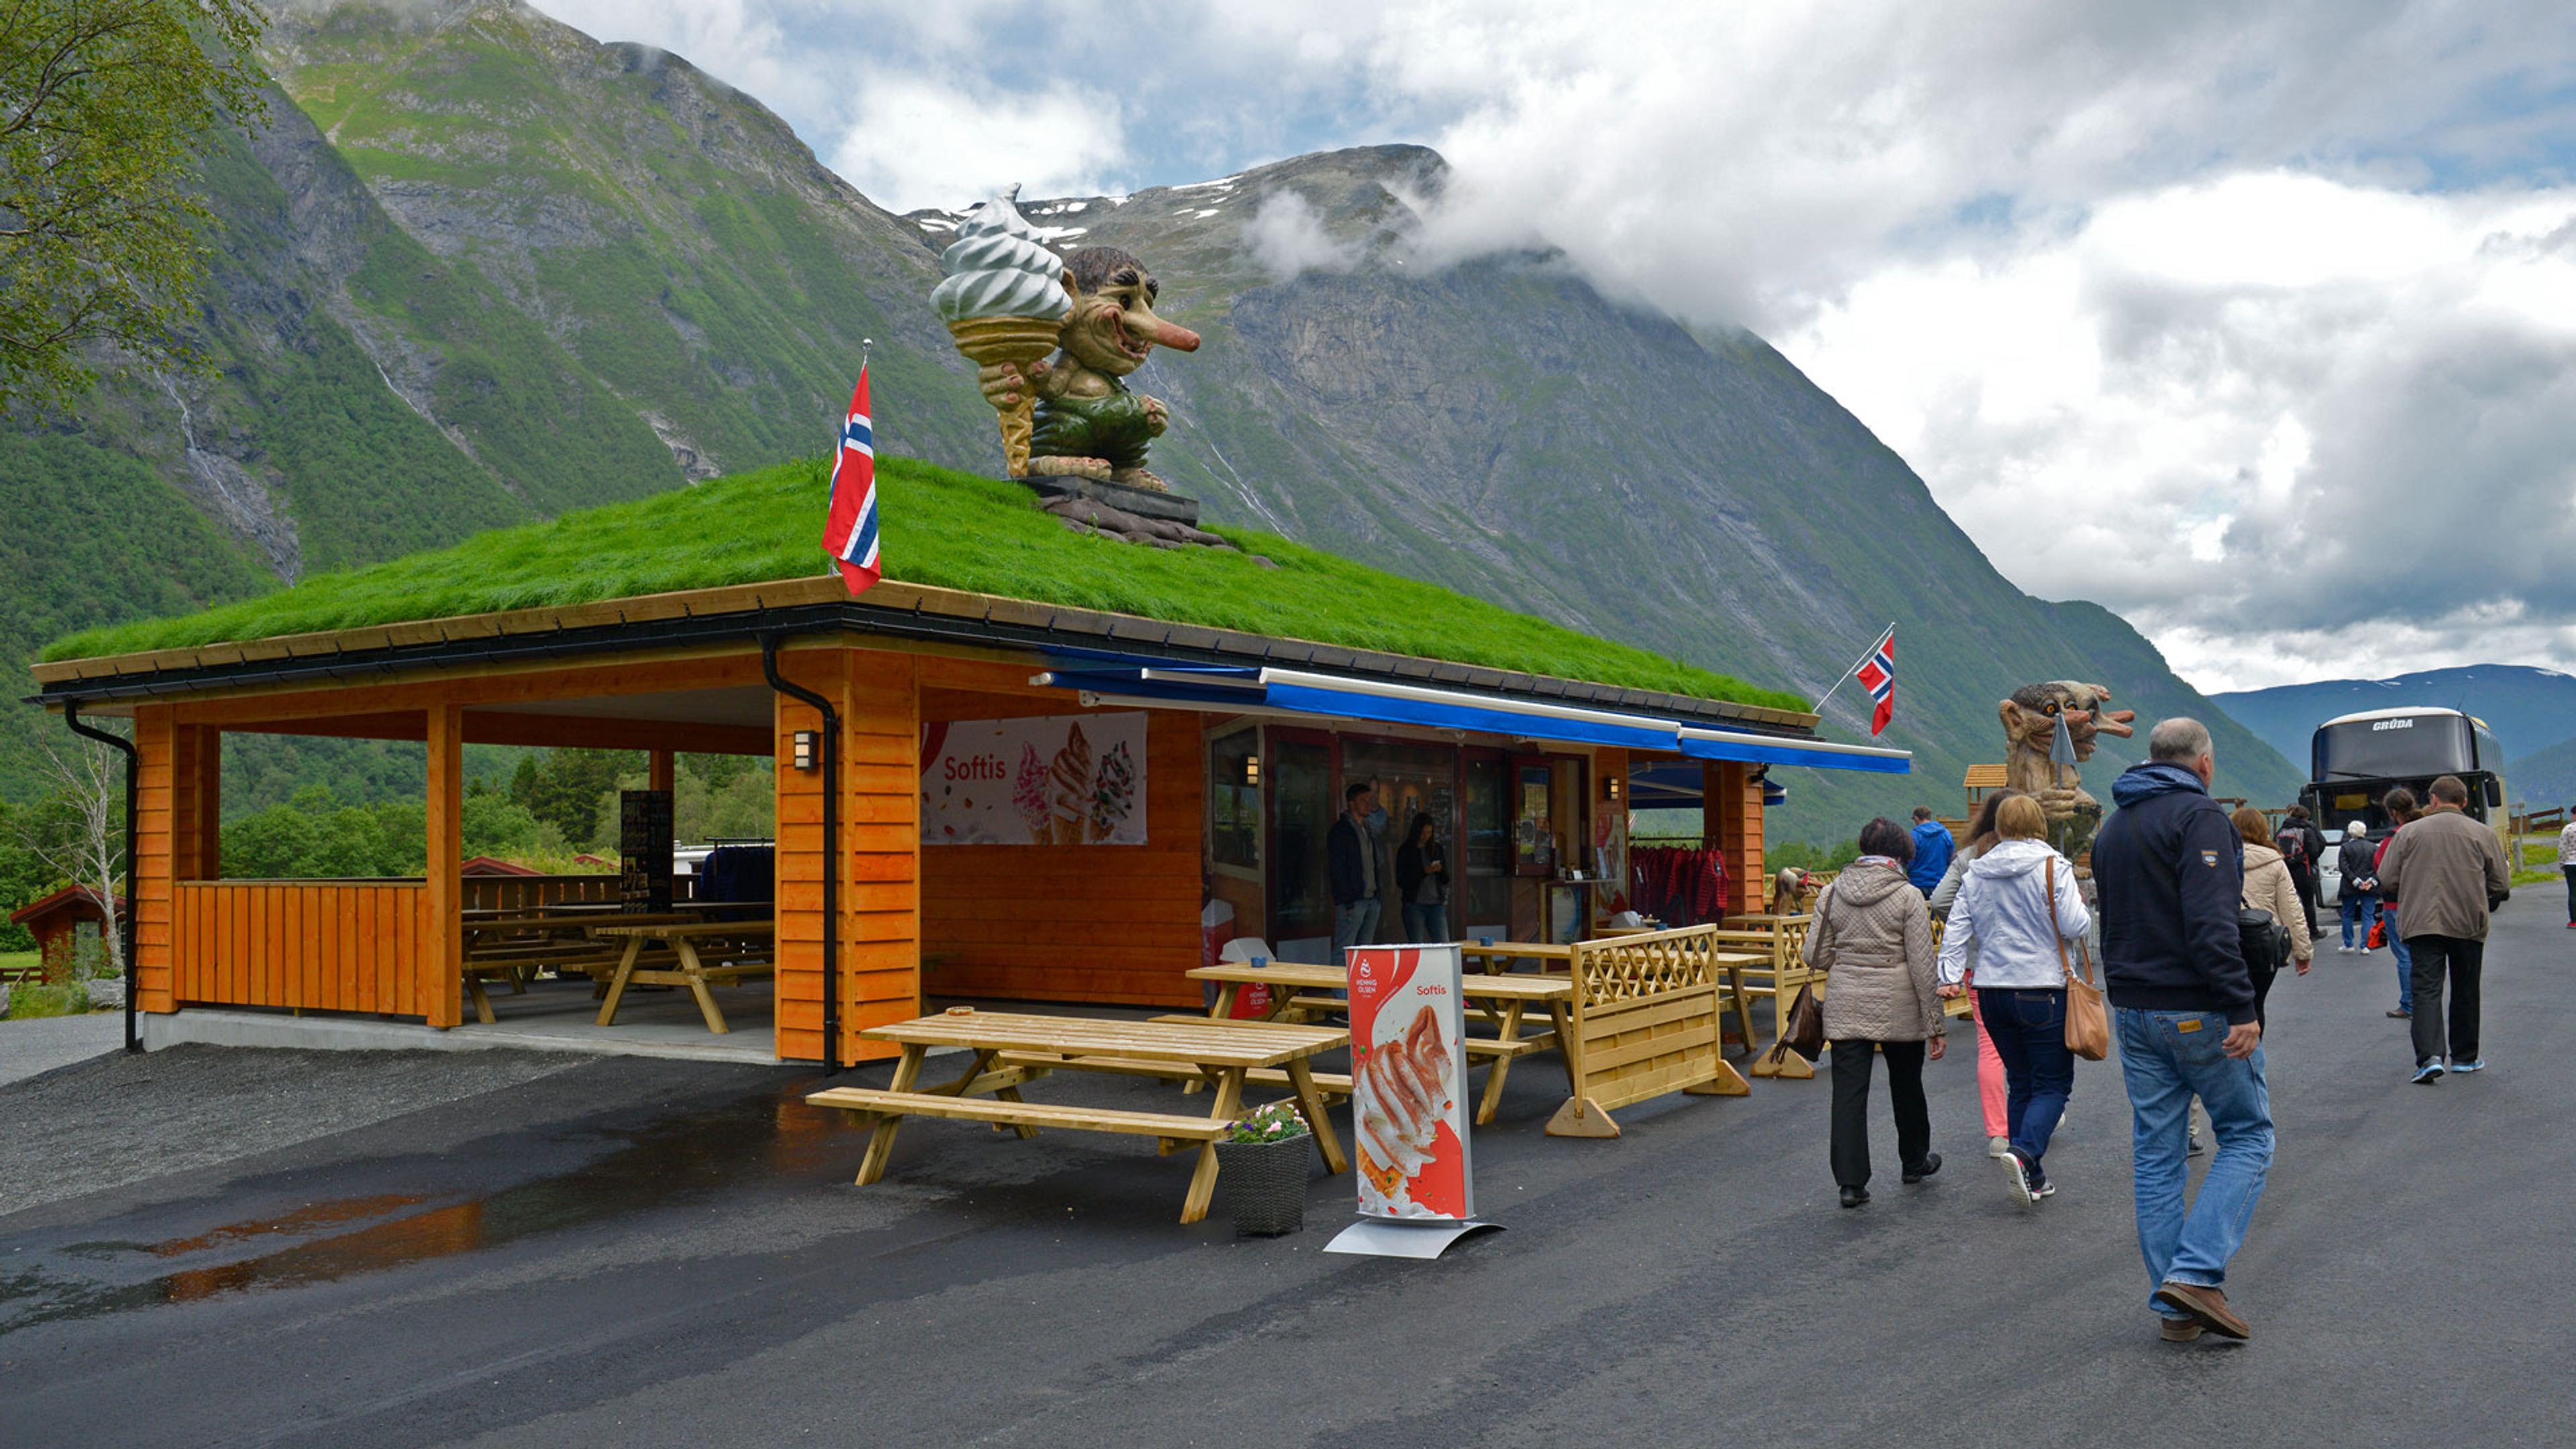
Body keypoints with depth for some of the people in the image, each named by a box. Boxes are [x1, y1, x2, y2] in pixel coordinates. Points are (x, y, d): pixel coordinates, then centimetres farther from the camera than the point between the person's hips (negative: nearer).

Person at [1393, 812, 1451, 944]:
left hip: (1436, 904, 3)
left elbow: (1446, 880, 13)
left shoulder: (1436, 849, 12)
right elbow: (1401, 882, -4)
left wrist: (1440, 870, -9)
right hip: (1414, 905, -3)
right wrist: (1424, 872, -14)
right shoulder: (1405, 850, 1)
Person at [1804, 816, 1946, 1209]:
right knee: (1906, 1085, 19)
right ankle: (1915, 1161, 38)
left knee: (1849, 1092, 3)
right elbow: (1922, 966, -9)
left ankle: (1851, 1181, -2)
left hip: (1844, 1006, 2)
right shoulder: (1907, 896, -8)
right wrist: (1935, 1024, -4)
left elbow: (1815, 956, 2)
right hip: (1898, 1007, -2)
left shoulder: (1832, 893, 1)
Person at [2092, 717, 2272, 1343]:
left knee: (2155, 1153, 9)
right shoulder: (2199, 816, -11)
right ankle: (2196, 1272, -7)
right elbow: (2212, 925, -21)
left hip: (2132, 1010, 7)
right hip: (2197, 1010, -7)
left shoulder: (2113, 826, 16)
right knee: (2248, 1135, 6)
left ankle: (2173, 1307, 12)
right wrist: (2241, 1008, -21)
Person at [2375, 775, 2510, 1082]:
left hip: (2422, 924, -1)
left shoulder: (2409, 832, -1)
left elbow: (2387, 879, 0)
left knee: (2426, 990, -3)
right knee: (2465, 992, 15)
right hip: (2468, 926, 1)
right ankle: (2464, 1057, 26)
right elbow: (2502, 885, 2)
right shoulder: (2482, 834, 1)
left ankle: (2429, 1056, -19)